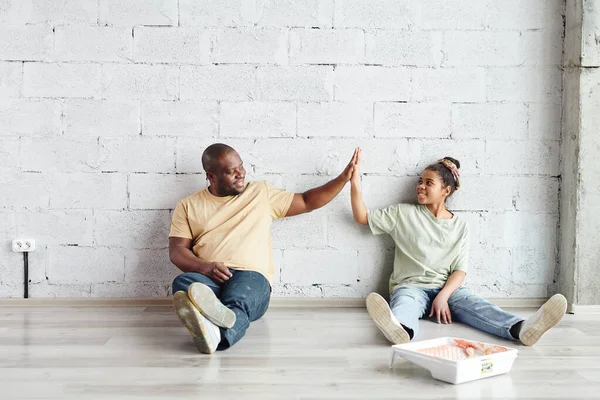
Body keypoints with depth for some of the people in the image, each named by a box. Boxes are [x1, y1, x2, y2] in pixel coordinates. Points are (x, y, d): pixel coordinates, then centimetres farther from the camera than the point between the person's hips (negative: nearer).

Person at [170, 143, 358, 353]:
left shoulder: (261, 193, 20)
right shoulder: (188, 206, 17)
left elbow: (307, 202, 23)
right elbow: (177, 250, 7)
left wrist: (344, 178, 14)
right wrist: (205, 266, -14)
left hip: (251, 276, -1)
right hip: (206, 277, 1)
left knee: (240, 295, -38)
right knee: (183, 282, -35)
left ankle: (213, 331, -70)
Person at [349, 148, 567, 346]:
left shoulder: (459, 226, 11)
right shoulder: (404, 214, 10)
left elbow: (460, 270, 2)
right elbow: (362, 217, 9)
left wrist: (443, 296, -17)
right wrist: (355, 181, -4)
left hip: (447, 288, 2)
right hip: (411, 286, -2)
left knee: (475, 304, -30)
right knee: (405, 301, -39)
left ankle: (520, 328, -58)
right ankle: (400, 328, -75)